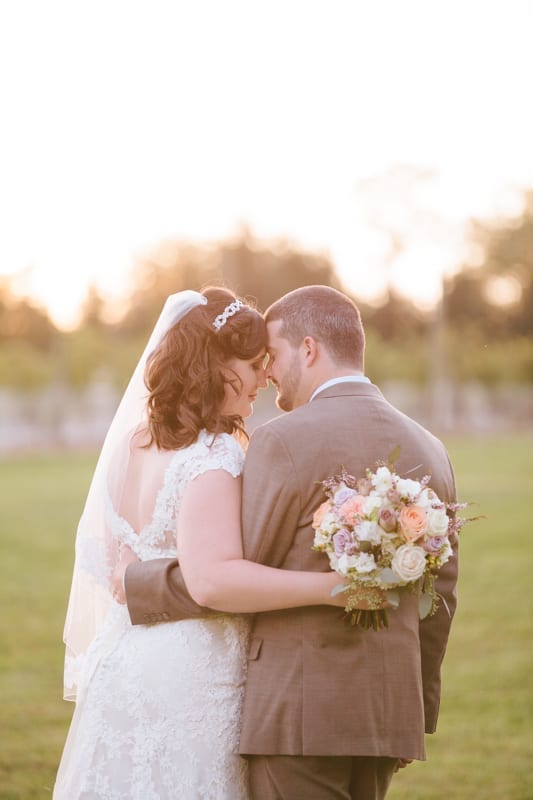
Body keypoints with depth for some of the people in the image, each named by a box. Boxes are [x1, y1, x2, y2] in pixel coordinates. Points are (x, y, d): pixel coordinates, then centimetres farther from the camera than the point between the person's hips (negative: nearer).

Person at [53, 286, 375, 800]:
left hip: (126, 669, 9)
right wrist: (332, 587, -32)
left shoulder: (137, 443, 10)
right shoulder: (211, 459, -19)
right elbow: (212, 579, -31)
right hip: (188, 683, -9)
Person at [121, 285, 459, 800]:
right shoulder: (429, 451, 10)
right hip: (390, 712, 7)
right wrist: (418, 712, 22)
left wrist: (136, 583, 6)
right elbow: (438, 599, 14)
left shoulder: (285, 441, -11)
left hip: (301, 711, -7)